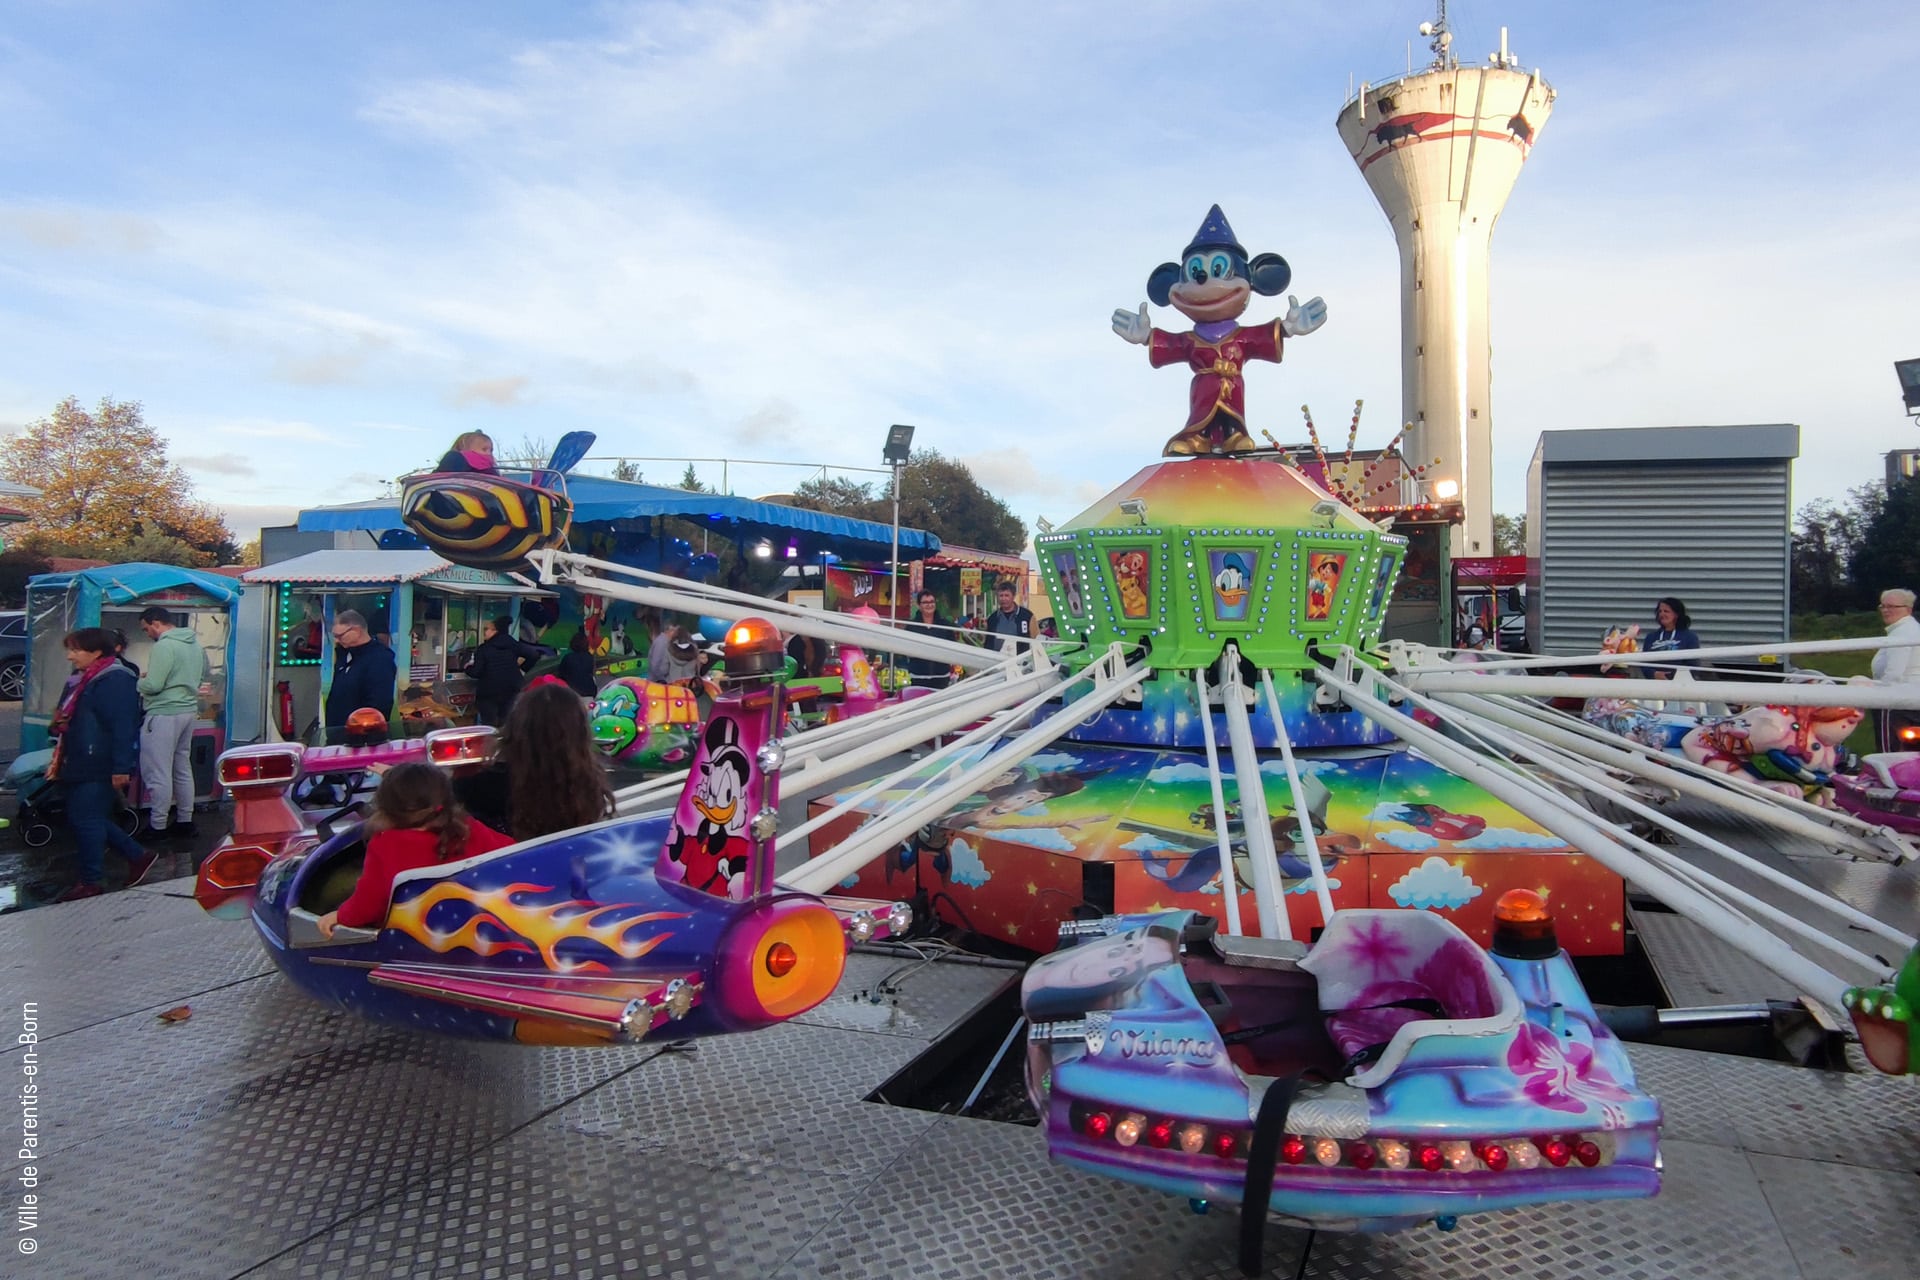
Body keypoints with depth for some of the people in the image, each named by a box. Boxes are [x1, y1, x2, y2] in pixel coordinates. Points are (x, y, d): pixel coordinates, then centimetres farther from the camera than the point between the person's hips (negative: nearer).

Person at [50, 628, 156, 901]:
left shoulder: (115, 681, -16)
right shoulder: (81, 681, 16)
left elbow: (123, 727, -22)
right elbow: (66, 724, 24)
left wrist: (121, 768, -25)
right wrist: (58, 761, 23)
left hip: (99, 770, -10)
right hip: (78, 767, 10)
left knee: (87, 821, -5)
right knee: (87, 820, 14)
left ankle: (91, 882, 6)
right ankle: (138, 856, 24)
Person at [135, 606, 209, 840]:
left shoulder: (163, 647, -17)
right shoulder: (195, 643, 11)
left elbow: (153, 686, -20)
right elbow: (205, 675, 21)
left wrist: (137, 683, 0)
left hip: (164, 714, -9)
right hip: (189, 710, 9)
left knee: (158, 773, -1)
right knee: (183, 769, 16)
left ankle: (157, 826, 5)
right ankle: (185, 821, 23)